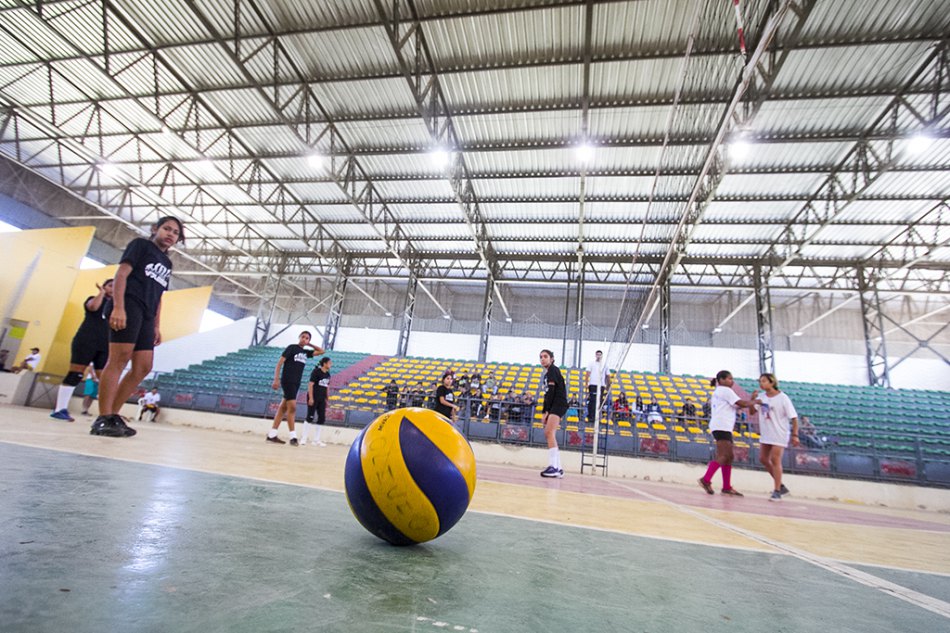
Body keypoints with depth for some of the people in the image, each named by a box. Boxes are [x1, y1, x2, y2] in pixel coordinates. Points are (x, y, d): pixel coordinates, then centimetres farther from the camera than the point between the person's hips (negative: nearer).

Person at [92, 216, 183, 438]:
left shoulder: (167, 263, 26)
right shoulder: (140, 244, 7)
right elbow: (121, 274, -6)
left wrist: (157, 326, 16)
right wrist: (118, 307, -19)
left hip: (146, 315, 7)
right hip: (129, 306, -7)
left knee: (143, 367, 1)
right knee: (119, 358, -15)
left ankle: (113, 415, 7)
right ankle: (103, 418, -14)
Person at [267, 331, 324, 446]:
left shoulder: (306, 352, 14)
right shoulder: (292, 347, -4)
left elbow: (321, 351, 24)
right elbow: (280, 362, -9)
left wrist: (309, 344, 16)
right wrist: (276, 379, -17)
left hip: (296, 383, 7)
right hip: (287, 381, -7)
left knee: (283, 407, 8)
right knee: (292, 407, -12)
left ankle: (271, 435, 13)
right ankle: (293, 436, -9)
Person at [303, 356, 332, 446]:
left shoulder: (327, 374, 11)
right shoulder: (316, 371, -10)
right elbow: (310, 385, -13)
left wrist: (327, 399, 14)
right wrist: (311, 398, -18)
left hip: (322, 399, 7)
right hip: (313, 398, -7)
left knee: (322, 418, 6)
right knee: (310, 417, -4)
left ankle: (316, 440, 15)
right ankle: (304, 439, 6)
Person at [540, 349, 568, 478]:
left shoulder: (553, 370, -6)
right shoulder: (548, 373, 21)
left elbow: (551, 391, -14)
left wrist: (545, 411, -17)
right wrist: (545, 413, 11)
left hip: (559, 404, -10)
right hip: (554, 406, 10)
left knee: (550, 432, -23)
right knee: (548, 434, 10)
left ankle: (553, 467, -30)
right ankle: (558, 469, 14)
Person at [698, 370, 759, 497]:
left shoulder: (718, 392, 26)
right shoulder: (725, 390, -3)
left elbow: (737, 405, 21)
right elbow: (742, 404, -9)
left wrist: (751, 399, 15)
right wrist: (755, 401, 8)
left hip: (723, 427, 10)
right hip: (722, 426, -10)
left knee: (728, 457, 8)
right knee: (723, 456, -15)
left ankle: (727, 487, 8)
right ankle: (706, 479, -18)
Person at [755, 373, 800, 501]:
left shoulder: (783, 398, -12)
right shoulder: (761, 397, 3)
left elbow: (794, 418, -12)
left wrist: (795, 435, -17)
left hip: (779, 435, -6)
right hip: (765, 434, 6)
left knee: (775, 460, -7)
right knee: (763, 459, 9)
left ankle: (777, 491, 3)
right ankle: (780, 485, 25)